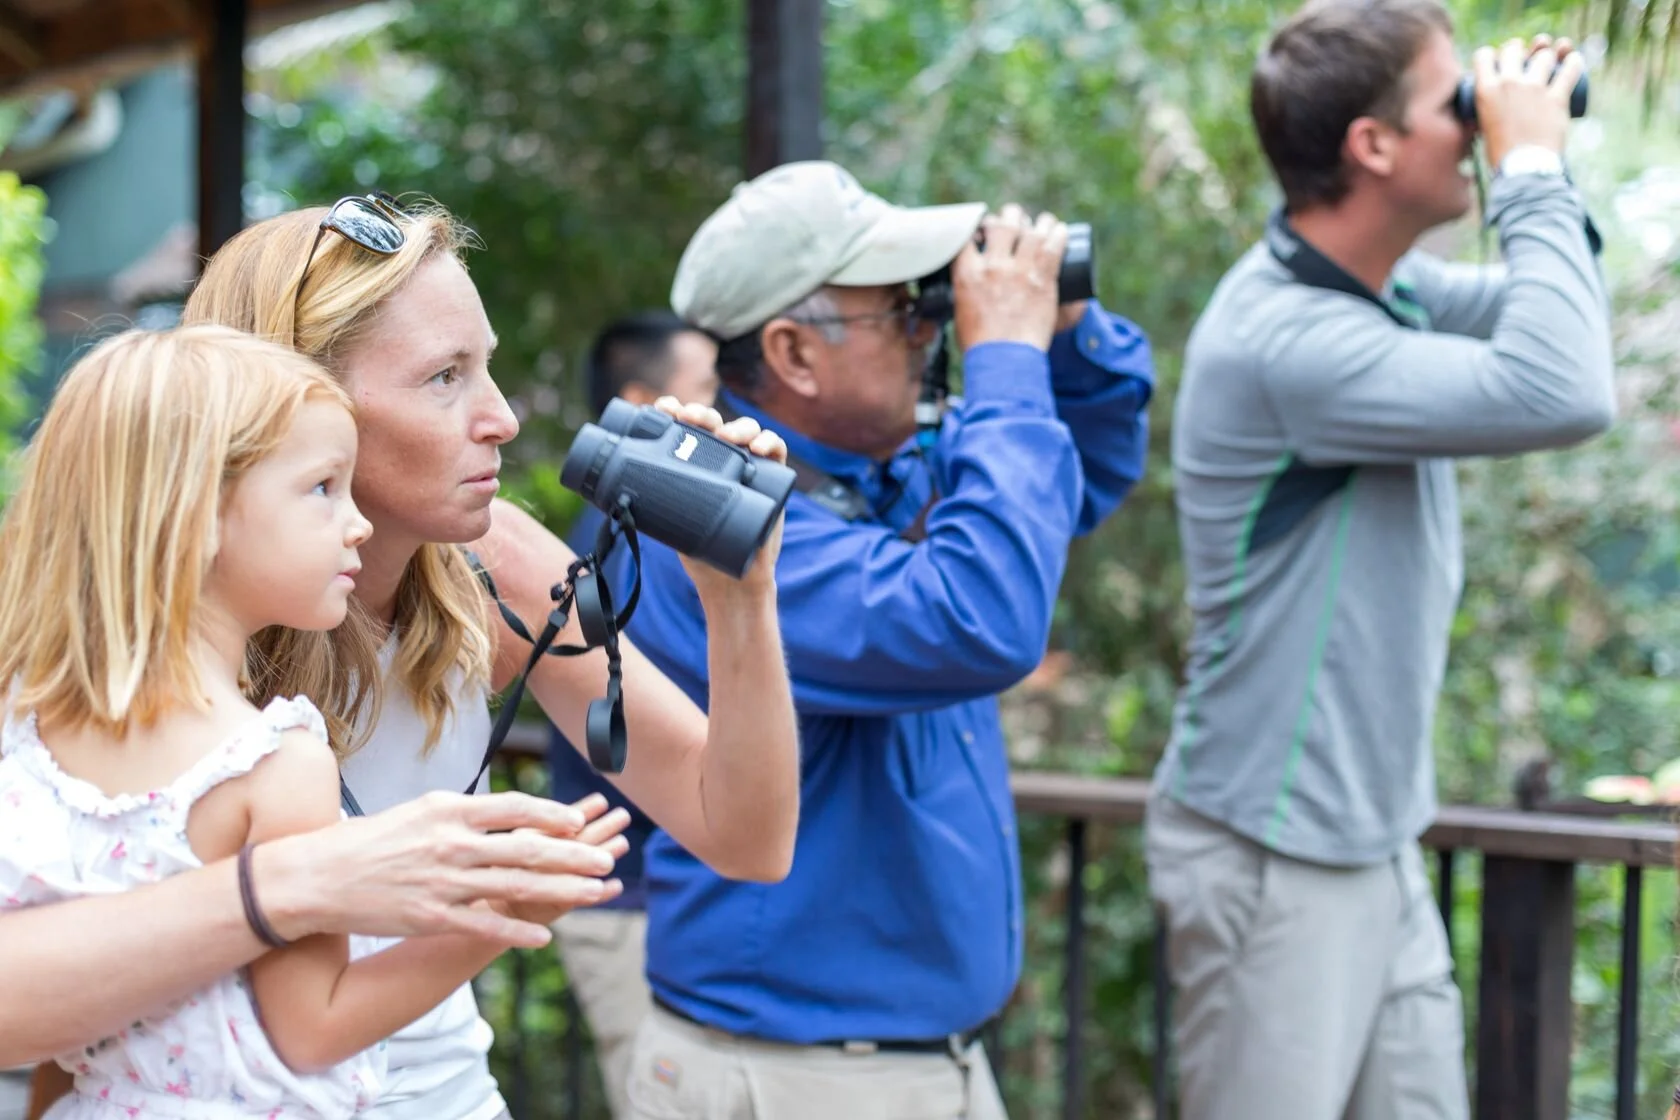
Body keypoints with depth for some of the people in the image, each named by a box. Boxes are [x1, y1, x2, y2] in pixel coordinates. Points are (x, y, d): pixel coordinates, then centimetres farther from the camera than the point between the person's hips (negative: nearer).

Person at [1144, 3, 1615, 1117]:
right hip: (1275, 864, -8)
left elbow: (1548, 315, 18)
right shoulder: (1283, 339, -24)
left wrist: (1540, 163, 1)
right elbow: (1562, 393, -30)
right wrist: (1531, 166, -19)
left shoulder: (1389, 286, 3)